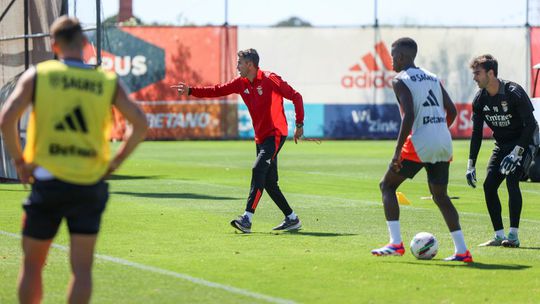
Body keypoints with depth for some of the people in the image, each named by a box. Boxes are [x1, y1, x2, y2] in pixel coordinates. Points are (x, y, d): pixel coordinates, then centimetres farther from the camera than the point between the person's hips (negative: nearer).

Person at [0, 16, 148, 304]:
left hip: (47, 180, -1)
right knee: (82, 268, 4)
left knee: (32, 265, 12)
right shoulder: (108, 82, 3)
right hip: (90, 185, 1)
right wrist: (114, 163, 8)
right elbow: (140, 124, 1)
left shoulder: (37, 75, -2)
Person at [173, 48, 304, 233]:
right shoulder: (241, 83, 8)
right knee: (269, 182, 8)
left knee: (258, 170, -21)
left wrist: (299, 125, -8)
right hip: (260, 138, 8)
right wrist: (191, 91, -2)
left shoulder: (270, 80, -12)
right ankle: (291, 219, 19)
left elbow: (296, 97, -8)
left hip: (276, 134, -8)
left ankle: (247, 219, -28)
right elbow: (217, 91, 7)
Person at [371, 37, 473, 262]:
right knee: (440, 196, 16)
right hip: (444, 144, 6)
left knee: (387, 185, 9)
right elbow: (452, 111, 15)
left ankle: (395, 243, -2)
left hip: (420, 144, -6)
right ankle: (462, 251, 6)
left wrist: (397, 151, -16)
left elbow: (409, 115, -17)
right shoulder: (433, 78, 17)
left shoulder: (400, 81, -4)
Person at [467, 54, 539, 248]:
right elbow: (476, 133, 2)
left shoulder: (514, 93, -24)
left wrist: (516, 152, -31)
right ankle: (499, 235, 4)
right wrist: (471, 165, -2)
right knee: (489, 186, -4)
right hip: (502, 145, 7)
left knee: (511, 180, -23)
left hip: (524, 142, -7)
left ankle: (513, 236, -21)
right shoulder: (480, 100, -5)